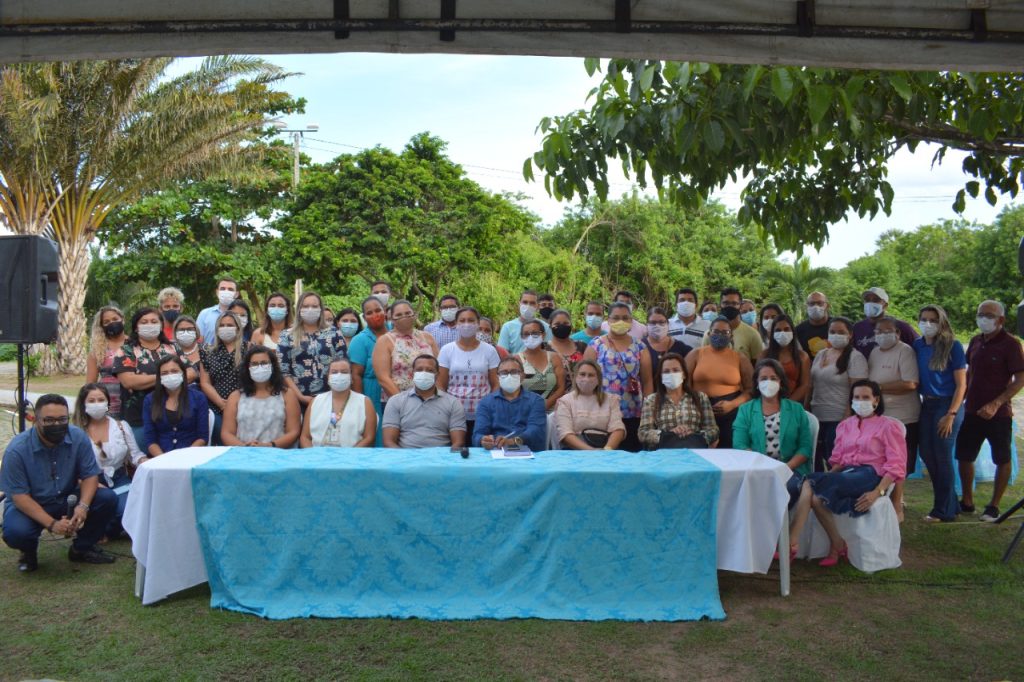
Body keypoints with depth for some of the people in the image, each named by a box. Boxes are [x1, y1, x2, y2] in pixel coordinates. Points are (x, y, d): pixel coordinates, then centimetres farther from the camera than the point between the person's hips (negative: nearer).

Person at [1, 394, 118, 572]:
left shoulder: (79, 437, -14)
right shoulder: (16, 449, -22)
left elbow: (90, 475, -9)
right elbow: (19, 496, -21)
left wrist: (83, 506, -30)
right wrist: (51, 523, -32)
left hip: (68, 499, 3)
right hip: (30, 504, -3)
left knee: (108, 499, -20)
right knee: (16, 531, -35)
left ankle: (82, 547, 5)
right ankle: (28, 551, 6)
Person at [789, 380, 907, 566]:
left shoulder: (888, 426, 9)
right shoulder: (845, 425, 25)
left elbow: (896, 465, -1)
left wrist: (878, 492, -17)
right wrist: (828, 475, -3)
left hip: (870, 475, -5)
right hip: (846, 474, 5)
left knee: (812, 483, -30)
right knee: (815, 496, -31)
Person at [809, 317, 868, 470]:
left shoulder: (855, 357, -7)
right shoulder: (821, 355, 14)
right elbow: (811, 385, 18)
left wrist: (847, 418, -17)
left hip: (839, 420, -6)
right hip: (816, 418, 6)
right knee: (816, 461, 8)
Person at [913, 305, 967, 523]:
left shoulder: (953, 346, -9)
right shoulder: (917, 346, 5)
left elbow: (961, 384, -9)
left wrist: (951, 415, -15)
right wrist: (920, 402, 4)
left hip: (947, 404, -6)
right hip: (926, 405, 6)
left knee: (942, 457, 0)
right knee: (926, 454, 9)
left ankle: (944, 510, 15)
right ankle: (950, 504, 26)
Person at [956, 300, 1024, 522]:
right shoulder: (976, 342, 8)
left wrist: (996, 404, -21)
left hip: (999, 413, -6)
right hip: (973, 410, 6)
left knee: (1002, 460, 5)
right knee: (963, 455, 10)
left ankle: (994, 506, 16)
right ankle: (967, 502, 23)